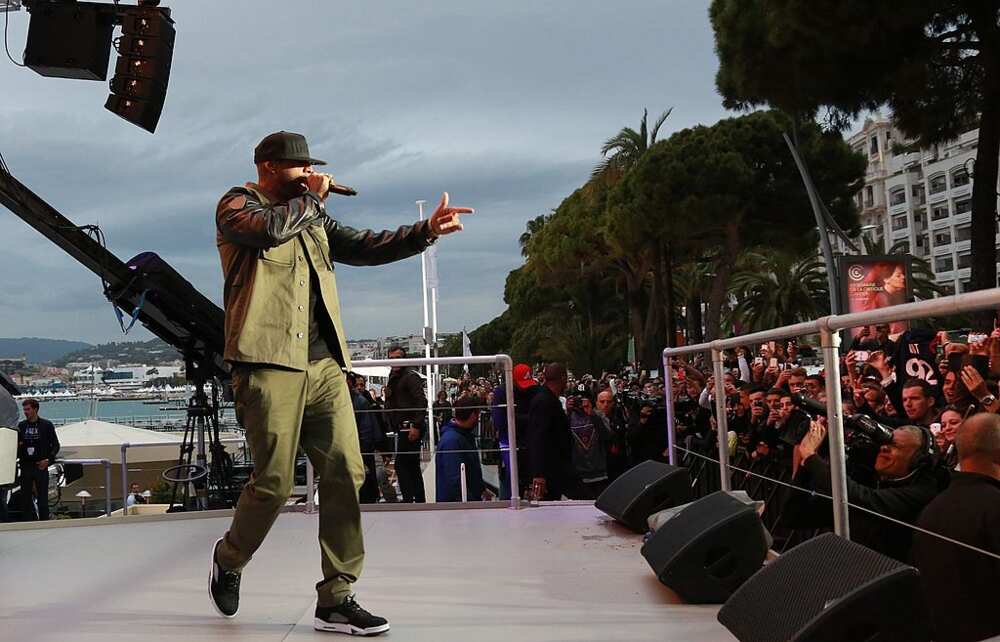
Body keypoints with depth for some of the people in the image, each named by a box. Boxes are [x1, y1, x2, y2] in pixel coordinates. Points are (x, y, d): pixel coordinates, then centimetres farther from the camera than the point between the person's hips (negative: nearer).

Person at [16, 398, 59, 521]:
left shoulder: (46, 425, 1)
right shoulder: (21, 426, 10)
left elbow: (55, 445, 2)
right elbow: (16, 445, 16)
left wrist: (49, 459, -12)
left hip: (41, 466, -3)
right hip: (25, 467, 3)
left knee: (43, 498, 1)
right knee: (25, 498, 6)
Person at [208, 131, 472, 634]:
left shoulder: (312, 219, 23)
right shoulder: (237, 205, 3)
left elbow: (366, 247, 18)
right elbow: (271, 229, -19)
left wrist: (427, 230, 6)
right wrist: (313, 197, -3)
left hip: (323, 365, 6)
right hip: (269, 364, -6)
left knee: (345, 475, -2)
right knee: (274, 483, -6)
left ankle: (336, 600, 6)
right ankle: (229, 559, 25)